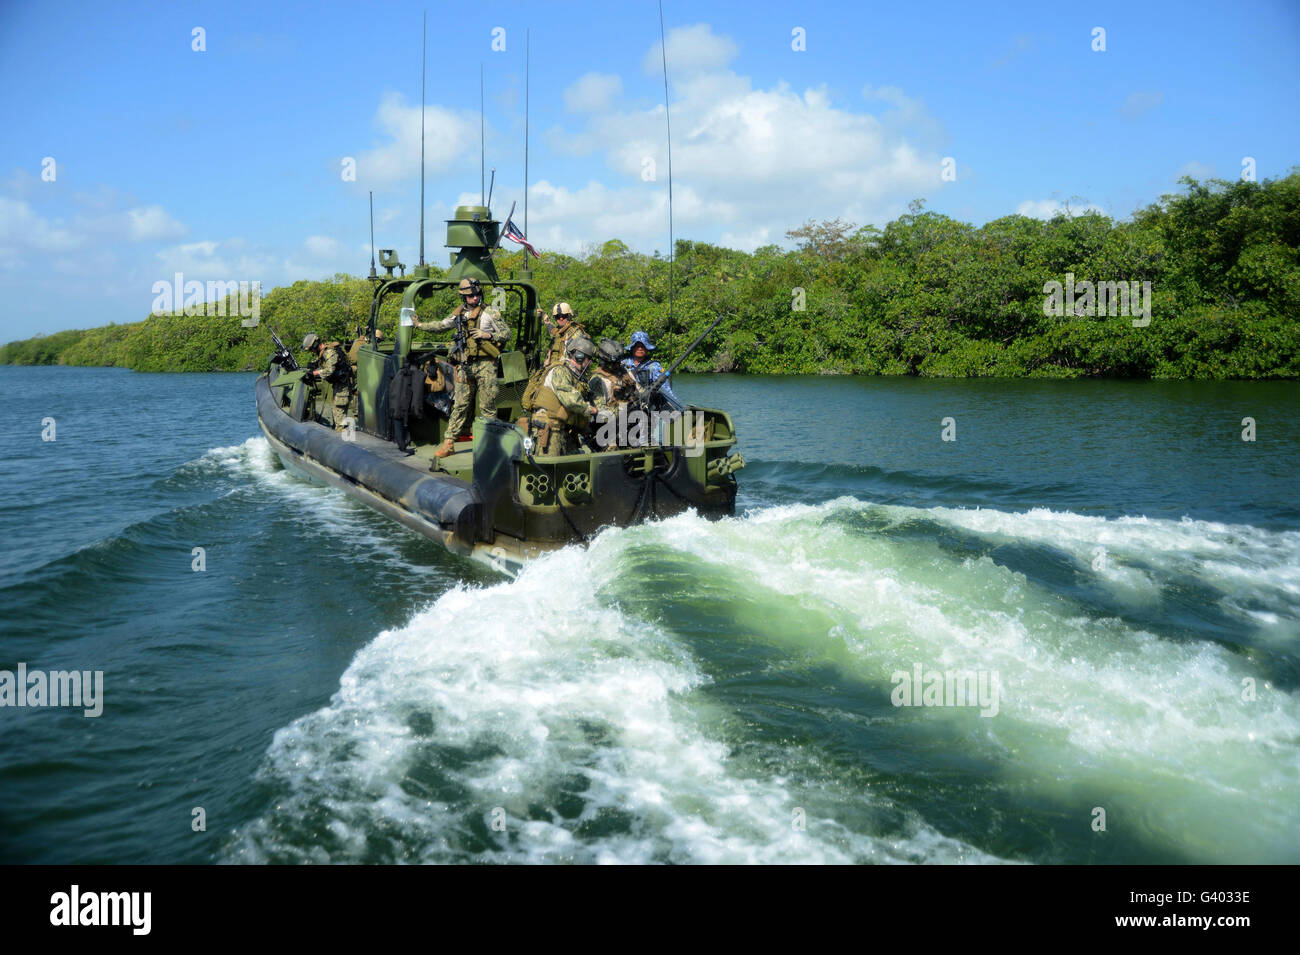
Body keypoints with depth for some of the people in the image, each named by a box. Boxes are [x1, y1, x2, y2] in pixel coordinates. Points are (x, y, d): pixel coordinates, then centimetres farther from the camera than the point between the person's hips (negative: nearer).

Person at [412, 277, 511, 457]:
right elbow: (441, 326, 27)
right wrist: (420, 325, 27)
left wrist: (487, 335, -13)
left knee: (487, 407, -2)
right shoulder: (459, 314, 12)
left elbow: (506, 333, 0)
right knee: (459, 405, 3)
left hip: (485, 365, -4)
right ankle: (448, 443, 4)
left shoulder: (489, 313, -1)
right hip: (465, 366, 4)